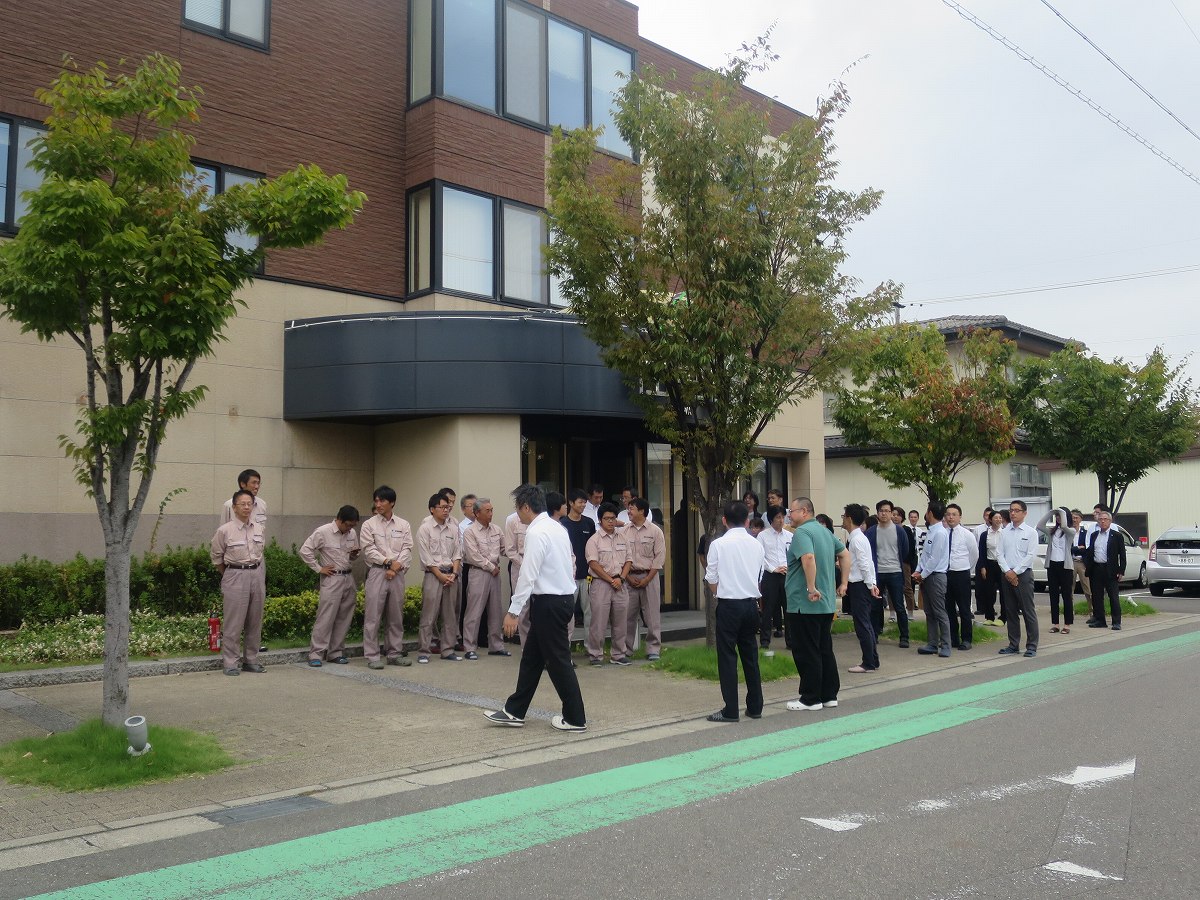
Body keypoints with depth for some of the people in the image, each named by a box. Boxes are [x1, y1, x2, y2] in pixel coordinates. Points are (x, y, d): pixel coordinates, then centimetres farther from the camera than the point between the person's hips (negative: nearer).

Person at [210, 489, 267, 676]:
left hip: (255, 575, 5)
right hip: (235, 577, -5)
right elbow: (216, 556, 4)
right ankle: (230, 663, 4)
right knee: (233, 622, -4)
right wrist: (229, 575, 10)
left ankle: (251, 660, 20)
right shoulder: (225, 531, -7)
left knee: (255, 622, 10)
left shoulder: (259, 529, 6)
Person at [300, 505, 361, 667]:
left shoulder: (352, 533, 9)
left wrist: (354, 555, -2)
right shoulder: (323, 532, -9)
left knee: (343, 618, 8)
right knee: (325, 618, -7)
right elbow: (305, 550, -8)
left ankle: (336, 653, 17)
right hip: (332, 579, -6)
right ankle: (316, 654, -1)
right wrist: (319, 568, -8)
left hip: (348, 578, 6)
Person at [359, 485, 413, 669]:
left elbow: (407, 550, 2)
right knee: (373, 616, -4)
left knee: (396, 616, 9)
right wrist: (389, 561, -14)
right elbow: (369, 550, -6)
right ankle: (372, 656, 2)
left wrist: (396, 566, -11)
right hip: (377, 572, -3)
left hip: (397, 573, 3)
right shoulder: (369, 525, 2)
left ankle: (394, 653, 18)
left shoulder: (404, 525, 9)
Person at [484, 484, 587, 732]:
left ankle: (575, 719, 9)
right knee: (531, 656, 15)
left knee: (558, 661, 0)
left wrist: (513, 611, -17)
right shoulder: (557, 528, 12)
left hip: (549, 602, -10)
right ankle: (515, 712, 22)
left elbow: (528, 575, -21)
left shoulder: (536, 533, -17)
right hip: (564, 597, 10)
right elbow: (569, 565, 16)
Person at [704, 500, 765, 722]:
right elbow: (759, 577, 9)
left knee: (727, 656, 0)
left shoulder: (719, 544, -9)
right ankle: (755, 707, 18)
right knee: (750, 655, 13)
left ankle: (730, 710, 0)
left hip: (728, 604, -4)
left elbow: (711, 579, -3)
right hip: (751, 603, 5)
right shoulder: (756, 544, 3)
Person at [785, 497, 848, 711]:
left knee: (806, 653, -1)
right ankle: (829, 695, 20)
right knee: (825, 650, 15)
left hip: (804, 604, -9)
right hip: (827, 603, 9)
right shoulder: (825, 531, 14)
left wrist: (811, 588, -25)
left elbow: (808, 558, -30)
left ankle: (811, 699, 5)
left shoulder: (802, 532, -14)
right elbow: (845, 554, 20)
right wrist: (843, 583, 19)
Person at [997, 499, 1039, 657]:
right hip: (1007, 575, 4)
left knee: (1028, 611, -4)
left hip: (1023, 574, -4)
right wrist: (1007, 571, -8)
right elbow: (1000, 554, 6)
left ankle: (1032, 646, 1)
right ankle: (1013, 644, 16)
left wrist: (1016, 572, -12)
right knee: (1010, 611, 9)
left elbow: (1031, 555, -8)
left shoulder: (1030, 532, -1)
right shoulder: (1004, 532, 10)